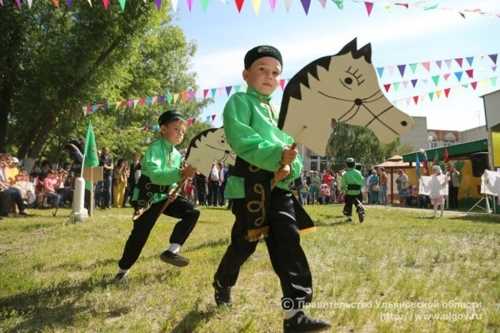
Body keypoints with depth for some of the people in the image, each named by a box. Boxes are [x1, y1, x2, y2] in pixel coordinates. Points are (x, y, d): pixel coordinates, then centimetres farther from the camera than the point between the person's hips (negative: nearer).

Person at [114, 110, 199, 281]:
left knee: (192, 212, -11)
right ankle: (123, 269, 26)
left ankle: (172, 250, -11)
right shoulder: (155, 148, -19)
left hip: (164, 196, 7)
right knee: (139, 235, 1)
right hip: (148, 197, -7)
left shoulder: (177, 154, 6)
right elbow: (155, 174, -36)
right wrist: (180, 174, -48)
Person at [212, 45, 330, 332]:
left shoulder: (280, 112, 21)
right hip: (251, 183, -6)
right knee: (245, 243, 4)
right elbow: (241, 139, -17)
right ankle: (222, 284, 35)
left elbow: (292, 150, 14)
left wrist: (290, 168, -8)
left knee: (288, 240, -4)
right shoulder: (239, 101, 1)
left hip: (279, 184, 6)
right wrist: (277, 155, -25)